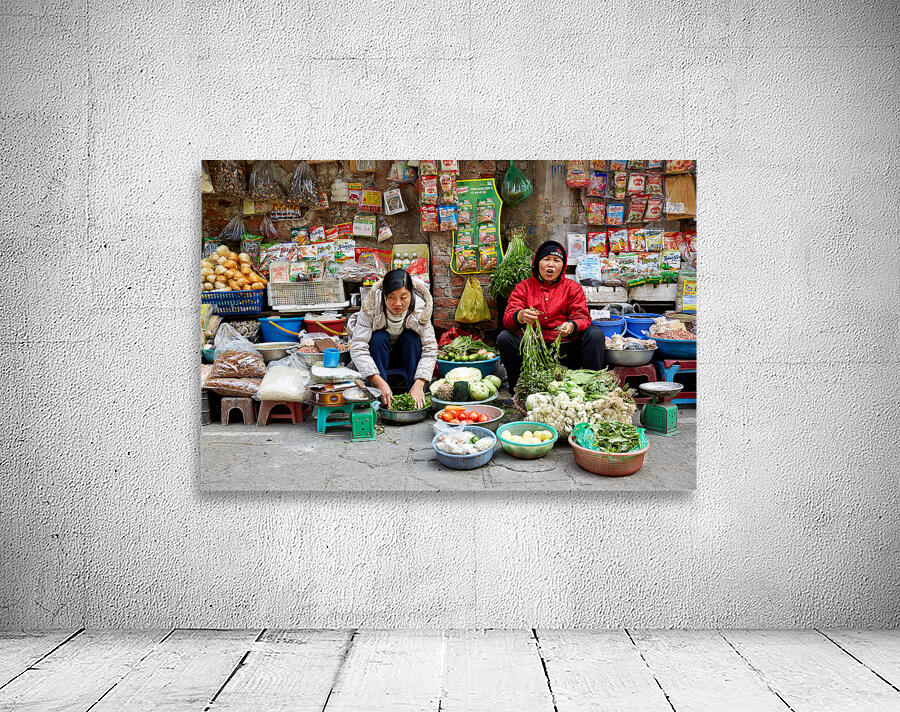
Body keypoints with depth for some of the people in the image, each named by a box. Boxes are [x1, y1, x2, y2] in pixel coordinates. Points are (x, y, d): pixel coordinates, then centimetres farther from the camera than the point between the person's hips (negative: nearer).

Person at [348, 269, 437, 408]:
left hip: (407, 358, 1)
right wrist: (380, 383, -44)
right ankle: (380, 400, -28)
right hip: (376, 356, -1)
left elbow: (430, 349, -24)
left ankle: (416, 399, -24)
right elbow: (357, 348, -33)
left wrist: (419, 385, -38)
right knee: (379, 338, -31)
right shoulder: (370, 307, -28)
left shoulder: (420, 308, -22)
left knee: (412, 337, -27)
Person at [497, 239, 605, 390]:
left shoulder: (573, 287, 12)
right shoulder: (523, 287, 11)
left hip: (565, 348, 0)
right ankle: (518, 387, -13)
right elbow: (508, 318, -3)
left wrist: (572, 326, -26)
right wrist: (520, 317, -30)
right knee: (504, 337, -24)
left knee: (595, 333, -21)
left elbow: (583, 318, 0)